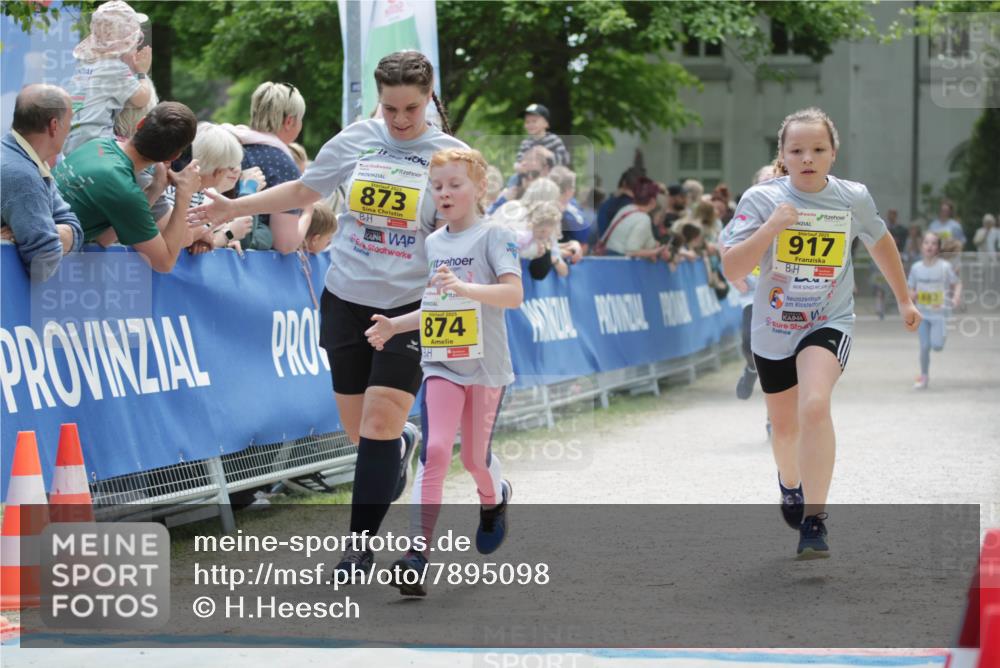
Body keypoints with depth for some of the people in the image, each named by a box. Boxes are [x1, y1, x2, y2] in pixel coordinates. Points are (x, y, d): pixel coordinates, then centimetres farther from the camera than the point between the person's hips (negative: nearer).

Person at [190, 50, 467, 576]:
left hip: (410, 307, -3)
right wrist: (233, 208, 10)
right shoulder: (356, 140, 2)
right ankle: (402, 446, 45)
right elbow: (303, 191, 15)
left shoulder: (450, 155, -4)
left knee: (380, 422, -13)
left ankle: (361, 545, -2)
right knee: (358, 428, 9)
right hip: (347, 299, 3)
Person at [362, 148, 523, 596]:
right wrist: (393, 326, 4)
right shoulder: (431, 245, 10)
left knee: (474, 457, 10)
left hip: (485, 365, -3)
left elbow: (514, 294, -20)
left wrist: (465, 287, -35)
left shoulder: (494, 237, -6)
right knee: (434, 451, -15)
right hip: (441, 364, 3)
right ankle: (417, 553, -21)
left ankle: (494, 497, 46)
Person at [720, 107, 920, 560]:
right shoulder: (761, 199, -14)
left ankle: (814, 519, -20)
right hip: (774, 330, 1)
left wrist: (904, 300, 21)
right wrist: (770, 227, -34)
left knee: (815, 406, -29)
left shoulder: (853, 198, -8)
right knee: (784, 427, 19)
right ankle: (790, 483, 55)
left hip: (829, 324, -1)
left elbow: (880, 241, 13)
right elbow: (731, 270, -21)